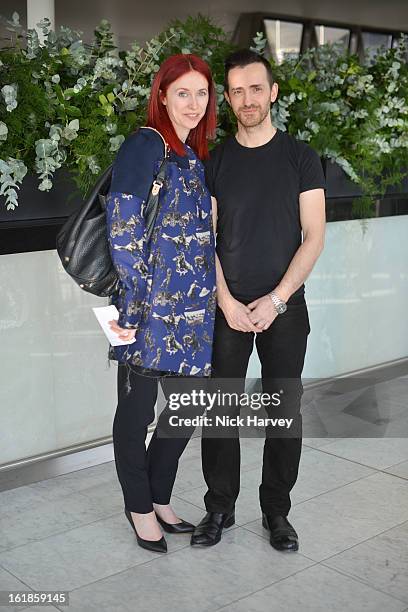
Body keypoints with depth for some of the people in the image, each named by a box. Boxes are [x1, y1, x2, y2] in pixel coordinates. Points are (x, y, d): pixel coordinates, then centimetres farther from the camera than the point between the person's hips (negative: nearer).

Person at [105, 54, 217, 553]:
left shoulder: (193, 155, 15)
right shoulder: (145, 145, -10)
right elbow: (123, 228, -16)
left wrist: (212, 298, 19)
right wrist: (132, 304, -18)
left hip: (191, 307, 8)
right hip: (148, 307, -8)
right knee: (137, 410, 8)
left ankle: (159, 498, 33)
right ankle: (139, 507, 27)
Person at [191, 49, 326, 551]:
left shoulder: (300, 157, 1)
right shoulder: (214, 161, 5)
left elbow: (313, 236, -4)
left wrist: (275, 299, -13)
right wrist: (227, 302, -9)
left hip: (284, 308, -1)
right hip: (227, 308, 1)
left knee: (285, 412, 5)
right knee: (220, 411, 4)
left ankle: (277, 511, 22)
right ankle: (219, 507, 21)